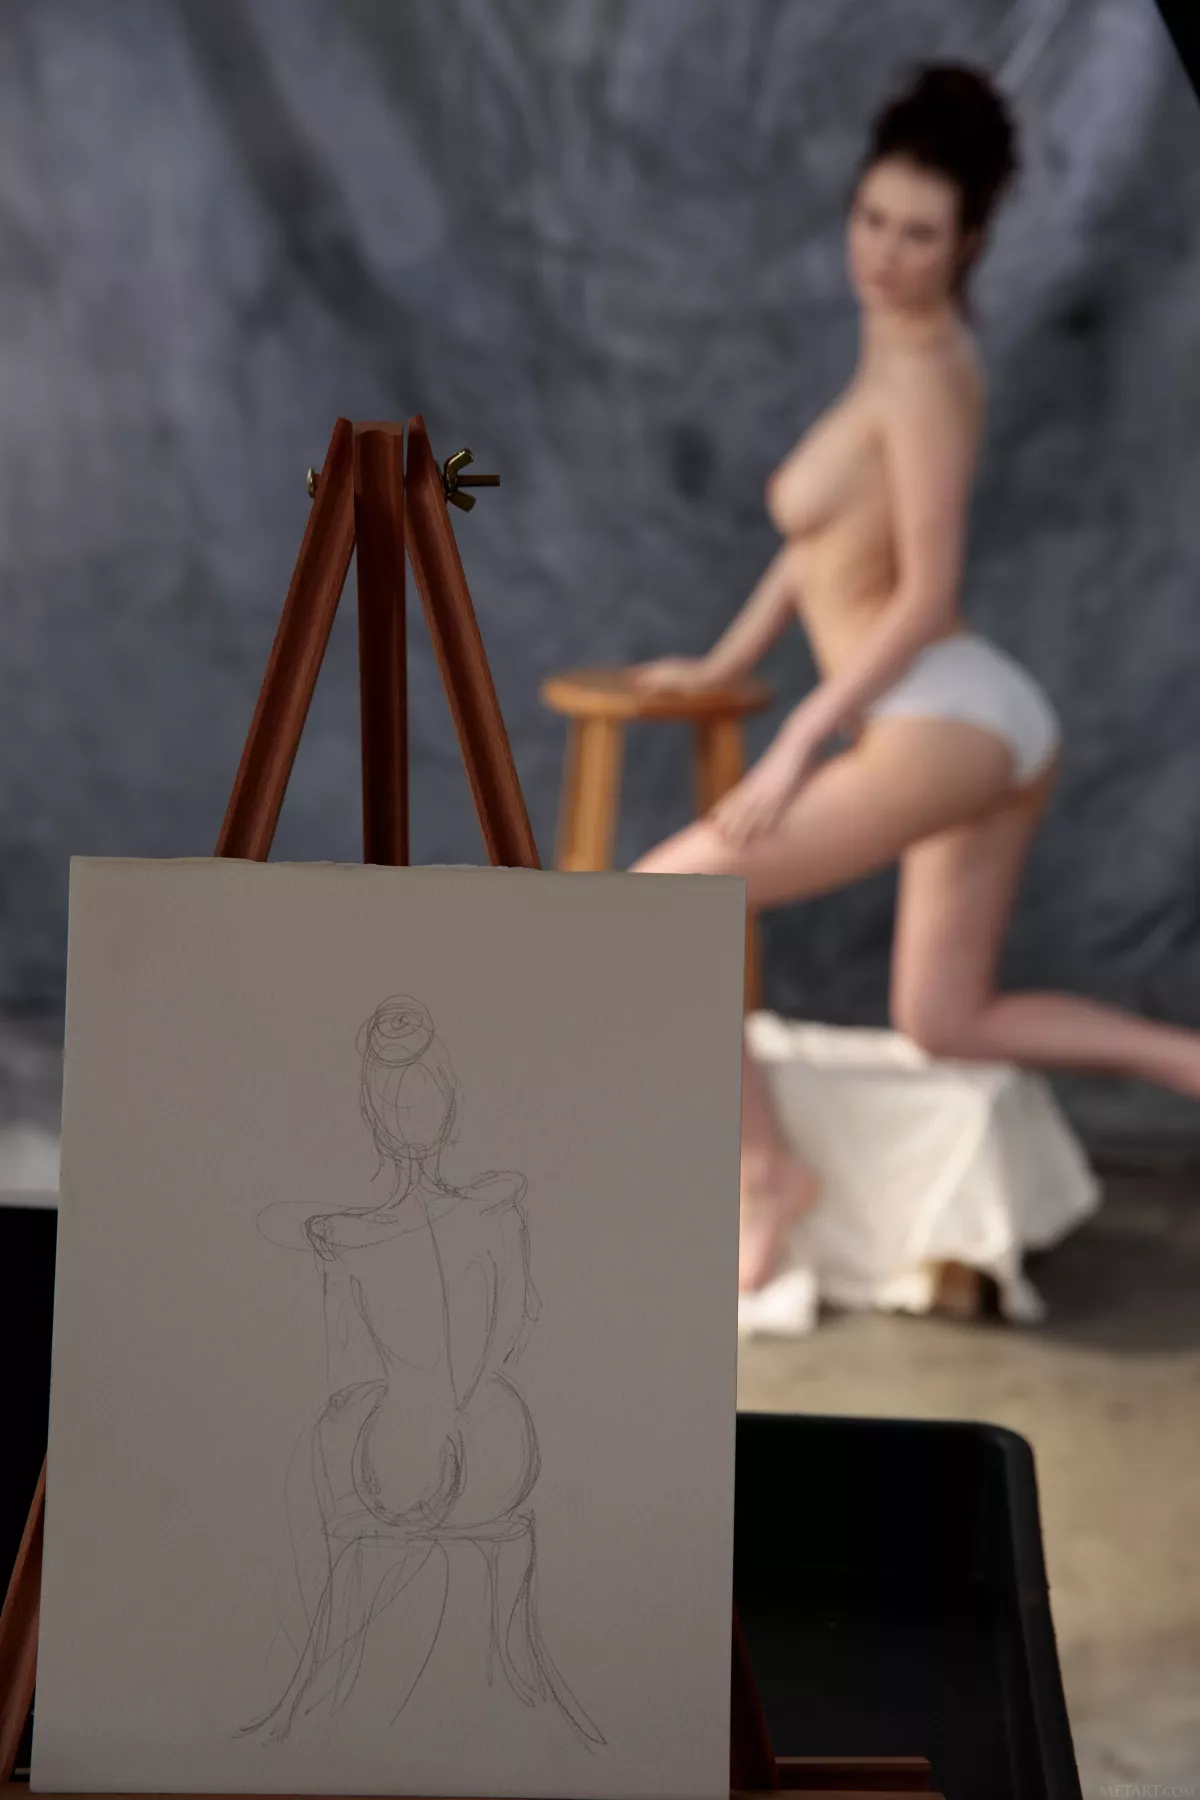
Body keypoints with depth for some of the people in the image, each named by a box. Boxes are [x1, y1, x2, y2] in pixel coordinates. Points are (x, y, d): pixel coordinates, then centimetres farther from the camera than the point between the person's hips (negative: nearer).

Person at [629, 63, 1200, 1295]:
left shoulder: (922, 375, -12)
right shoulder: (901, 339, 14)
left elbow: (926, 593, -17)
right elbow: (828, 521, 25)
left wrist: (797, 745, -19)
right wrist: (723, 662, 28)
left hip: (941, 724, -10)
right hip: (996, 727, 10)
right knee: (945, 1029, 15)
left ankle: (767, 1169, 0)